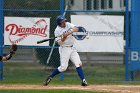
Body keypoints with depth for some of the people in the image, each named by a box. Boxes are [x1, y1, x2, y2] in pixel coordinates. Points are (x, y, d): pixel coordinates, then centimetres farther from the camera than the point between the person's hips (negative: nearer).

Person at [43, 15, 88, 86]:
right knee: (63, 67, -9)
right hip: (64, 49, -5)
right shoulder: (57, 31, -12)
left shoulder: (68, 25, 2)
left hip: (72, 48, 5)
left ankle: (83, 80, -5)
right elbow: (60, 42, -15)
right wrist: (64, 37, -31)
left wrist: (70, 31, -30)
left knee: (78, 64, -4)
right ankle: (50, 77, 7)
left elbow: (76, 29, -12)